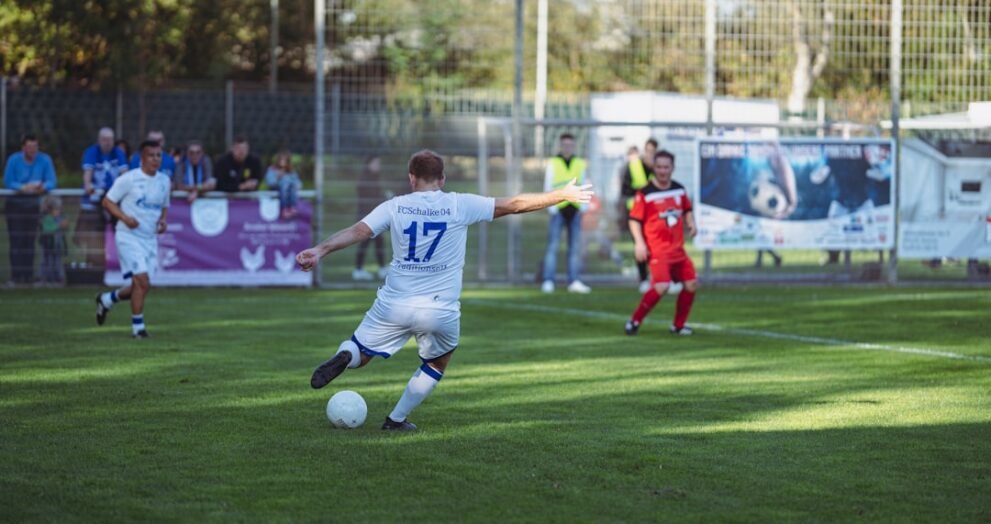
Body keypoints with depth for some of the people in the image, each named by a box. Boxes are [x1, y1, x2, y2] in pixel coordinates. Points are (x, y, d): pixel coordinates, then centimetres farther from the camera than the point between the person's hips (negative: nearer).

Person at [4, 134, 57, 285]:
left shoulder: (45, 160, -10)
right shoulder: (14, 160, -13)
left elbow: (51, 182, -10)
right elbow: (7, 182, -12)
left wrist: (43, 187, -33)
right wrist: (23, 188, -28)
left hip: (33, 203, 2)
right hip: (15, 203, -2)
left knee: (29, 240, 3)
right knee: (16, 239, -7)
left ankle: (28, 276, 7)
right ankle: (15, 276, -7)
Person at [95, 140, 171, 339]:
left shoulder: (164, 181, 8)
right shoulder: (129, 179, -9)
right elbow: (108, 201, -5)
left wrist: (163, 220, 1)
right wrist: (125, 218, -19)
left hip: (150, 239, 6)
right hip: (129, 236, -6)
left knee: (141, 286, 7)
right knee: (142, 281, -16)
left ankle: (106, 300, 33)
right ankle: (138, 327, -5)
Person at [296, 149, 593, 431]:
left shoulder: (395, 207, 2)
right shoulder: (459, 205, -1)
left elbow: (357, 231, -10)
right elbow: (515, 205, 4)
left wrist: (320, 251, -16)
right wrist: (563, 195, 12)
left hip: (393, 305, 1)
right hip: (441, 311, 0)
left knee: (359, 354, 14)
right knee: (436, 366, 27)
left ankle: (345, 357, -22)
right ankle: (397, 420, 23)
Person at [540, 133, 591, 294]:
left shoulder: (580, 164, 13)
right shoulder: (553, 164, 4)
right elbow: (547, 188, 2)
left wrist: (583, 207, 3)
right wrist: (552, 208, -8)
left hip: (575, 210, 3)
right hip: (558, 210, -3)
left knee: (575, 248, 3)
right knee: (553, 247, -6)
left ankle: (574, 281, 6)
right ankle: (548, 282, -5)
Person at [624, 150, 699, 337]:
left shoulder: (679, 190, 8)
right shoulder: (645, 194, -9)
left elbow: (687, 209, 24)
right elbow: (634, 219, -7)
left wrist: (691, 223, 3)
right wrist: (639, 242, -19)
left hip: (677, 249, 6)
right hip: (657, 250, -6)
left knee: (691, 284, 3)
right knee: (661, 286, -22)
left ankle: (678, 325, 18)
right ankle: (634, 321, -8)